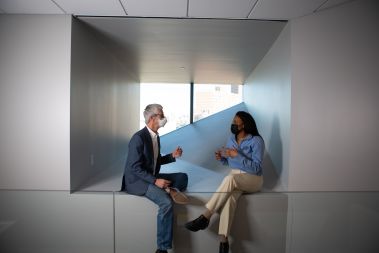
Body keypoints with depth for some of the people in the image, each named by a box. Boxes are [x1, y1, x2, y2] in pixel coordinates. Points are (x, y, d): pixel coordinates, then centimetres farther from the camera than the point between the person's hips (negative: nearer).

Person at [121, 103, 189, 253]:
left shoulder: (155, 136, 7)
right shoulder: (139, 138, -19)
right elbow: (134, 168, -22)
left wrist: (172, 156, 2)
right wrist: (155, 181, -26)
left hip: (152, 177, 9)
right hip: (137, 181, -9)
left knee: (183, 177, 3)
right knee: (166, 203, -26)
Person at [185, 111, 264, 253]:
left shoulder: (256, 141, -12)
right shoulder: (232, 139, 7)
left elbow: (256, 168, -17)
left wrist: (237, 155, -25)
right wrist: (221, 157, -7)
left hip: (253, 179, -4)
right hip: (235, 179, 5)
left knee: (230, 178, -36)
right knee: (229, 196, -31)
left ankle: (205, 217, -31)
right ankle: (223, 240, -30)